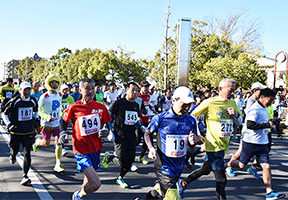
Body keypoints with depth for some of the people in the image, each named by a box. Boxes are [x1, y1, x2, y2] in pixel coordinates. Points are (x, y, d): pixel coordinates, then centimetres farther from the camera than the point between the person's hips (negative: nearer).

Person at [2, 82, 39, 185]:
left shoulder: (33, 101, 1)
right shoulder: (14, 101, -11)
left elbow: (36, 111, 23)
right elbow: (4, 114, -1)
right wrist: (9, 125, -11)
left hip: (28, 132, 2)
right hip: (16, 132, -1)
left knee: (27, 153, -8)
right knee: (15, 150, 17)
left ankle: (25, 176, -4)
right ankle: (12, 155, 56)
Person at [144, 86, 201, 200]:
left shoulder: (191, 121, -2)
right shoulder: (160, 119, -12)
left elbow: (196, 137, 11)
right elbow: (147, 133, 3)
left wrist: (195, 139, -14)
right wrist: (151, 148, -14)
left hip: (179, 167, 5)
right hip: (164, 167, -5)